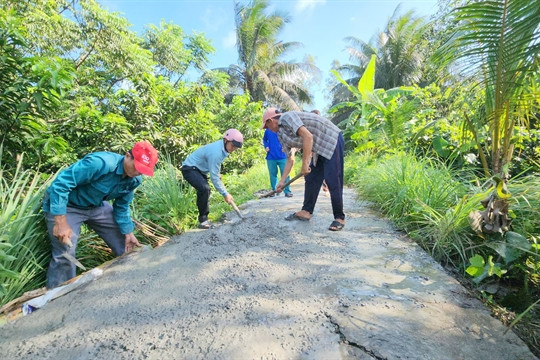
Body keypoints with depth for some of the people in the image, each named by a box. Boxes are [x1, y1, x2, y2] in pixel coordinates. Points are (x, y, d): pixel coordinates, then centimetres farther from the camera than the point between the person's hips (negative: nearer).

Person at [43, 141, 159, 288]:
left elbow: (121, 207, 2)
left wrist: (128, 233, -1)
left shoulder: (134, 180, -12)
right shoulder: (100, 163, -36)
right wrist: (61, 223, -34)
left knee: (125, 245, 7)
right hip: (65, 204, -6)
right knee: (65, 255, -14)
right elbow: (60, 184, -32)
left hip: (96, 206, 6)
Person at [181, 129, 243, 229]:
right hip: (190, 168, -11)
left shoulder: (223, 147, -2)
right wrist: (225, 194, -26)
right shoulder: (216, 152, -32)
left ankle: (204, 219, 24)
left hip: (199, 169, 11)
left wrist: (218, 173, 11)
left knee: (205, 191, 12)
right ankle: (203, 220, -16)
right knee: (204, 189, -29)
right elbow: (214, 177, -31)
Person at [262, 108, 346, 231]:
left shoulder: (287, 117, -15)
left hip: (332, 140, -9)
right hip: (319, 149, 9)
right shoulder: (281, 135, 12)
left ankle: (339, 218, 2)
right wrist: (282, 181, 15)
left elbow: (308, 136, -26)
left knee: (333, 182, -9)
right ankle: (306, 211, 17)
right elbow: (290, 159, 16)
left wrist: (305, 164, -23)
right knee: (311, 179, 8)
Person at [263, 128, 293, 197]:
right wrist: (266, 146, 5)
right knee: (272, 174, 11)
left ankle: (287, 191, 8)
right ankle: (274, 190, 25)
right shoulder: (267, 131, 5)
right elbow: (264, 140, 22)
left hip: (282, 156, -2)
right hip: (271, 157, 3)